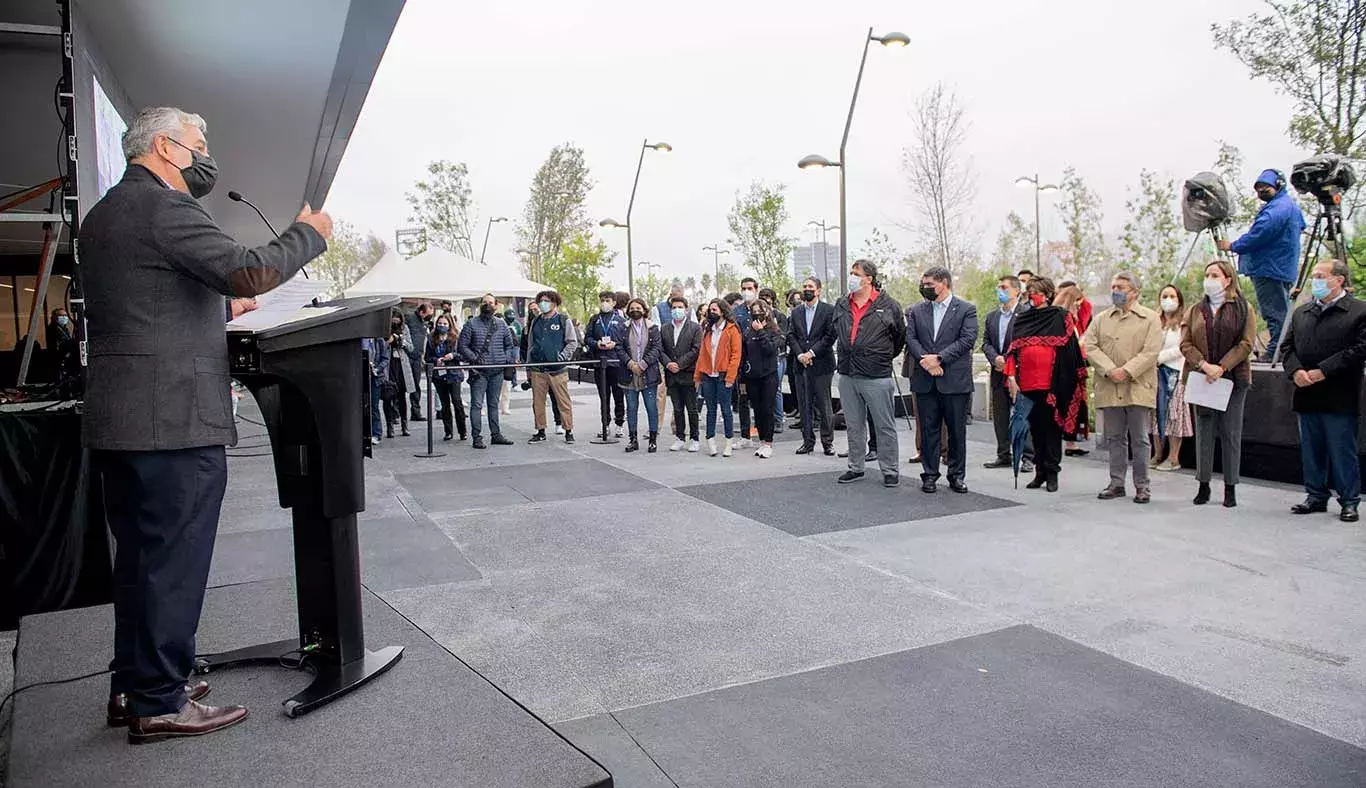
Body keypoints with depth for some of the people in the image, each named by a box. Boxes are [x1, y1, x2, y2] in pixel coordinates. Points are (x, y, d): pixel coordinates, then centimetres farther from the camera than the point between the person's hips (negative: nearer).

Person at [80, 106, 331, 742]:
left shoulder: (102, 215, 19)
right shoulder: (163, 206, -12)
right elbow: (249, 271, -22)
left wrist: (222, 310, 26)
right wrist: (309, 233, -7)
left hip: (116, 421, 10)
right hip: (174, 421, -10)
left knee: (140, 557, 17)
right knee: (173, 563, -2)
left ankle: (133, 687, 28)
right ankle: (160, 703, 8)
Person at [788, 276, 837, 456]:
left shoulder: (829, 310, -1)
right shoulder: (795, 313, 13)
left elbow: (831, 335, -8)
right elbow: (790, 336, 8)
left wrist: (812, 353, -12)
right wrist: (799, 355, -8)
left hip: (821, 364, -4)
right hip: (801, 366, 4)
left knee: (824, 405, 0)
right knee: (804, 405, 7)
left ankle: (828, 442, 9)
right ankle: (808, 441, 14)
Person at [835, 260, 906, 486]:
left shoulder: (888, 305, -4)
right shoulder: (842, 305, 10)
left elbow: (901, 336, 6)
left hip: (877, 377, -5)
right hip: (847, 375, 5)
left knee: (884, 426, 2)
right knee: (854, 426, 13)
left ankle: (889, 470, 11)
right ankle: (856, 467, 24)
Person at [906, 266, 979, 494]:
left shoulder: (966, 310, 2)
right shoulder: (916, 311, 12)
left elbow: (968, 339, -8)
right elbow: (911, 338, 3)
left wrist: (939, 358, -15)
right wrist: (925, 359, -14)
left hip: (955, 380, -2)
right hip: (925, 380, 3)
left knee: (957, 430, 4)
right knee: (928, 430, 6)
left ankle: (957, 475, 15)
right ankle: (929, 475, 14)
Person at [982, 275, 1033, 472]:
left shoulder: (1026, 313, -5)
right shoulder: (991, 317, 16)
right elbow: (986, 342, 11)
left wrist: (1010, 362, -13)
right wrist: (995, 358, -9)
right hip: (998, 373, 6)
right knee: (1000, 416, 10)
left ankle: (1028, 457, 0)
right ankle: (1004, 455, 19)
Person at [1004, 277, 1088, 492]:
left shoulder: (1061, 317, 1)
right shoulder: (1021, 319, 12)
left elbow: (1071, 349, -2)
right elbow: (1013, 350, 8)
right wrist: (1011, 378, -2)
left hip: (1053, 383, -4)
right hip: (1027, 383, 4)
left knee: (1052, 426, 1)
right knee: (1035, 427, 9)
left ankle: (1052, 472, 9)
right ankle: (1040, 472, 17)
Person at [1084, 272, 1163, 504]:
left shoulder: (1150, 318, 3)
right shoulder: (1101, 319, 13)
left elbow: (1150, 352, -7)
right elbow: (1090, 347, 1)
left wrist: (1127, 371, -17)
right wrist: (1110, 370, -12)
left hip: (1138, 387, -3)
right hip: (1109, 388, 3)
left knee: (1139, 439, 1)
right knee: (1114, 438, 8)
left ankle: (1142, 485, 10)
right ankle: (1116, 483, 15)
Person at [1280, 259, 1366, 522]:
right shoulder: (1301, 313, 14)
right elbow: (1287, 346, 12)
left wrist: (1323, 371, -18)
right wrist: (1295, 370, -6)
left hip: (1340, 400, -6)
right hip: (1307, 397, 6)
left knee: (1343, 452, 1)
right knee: (1311, 450, 12)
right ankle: (1316, 496, 22)